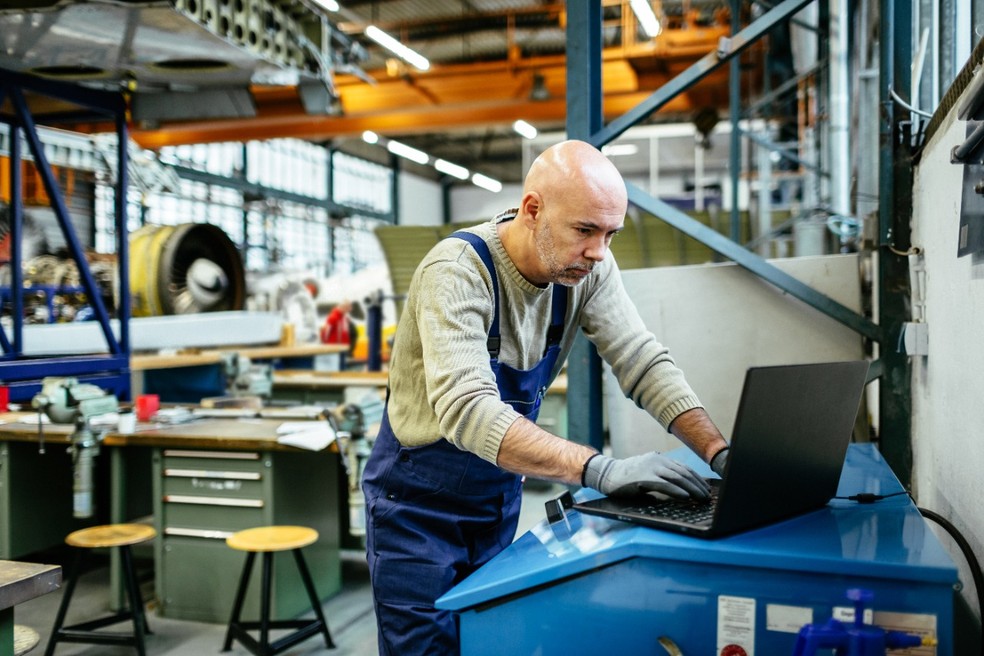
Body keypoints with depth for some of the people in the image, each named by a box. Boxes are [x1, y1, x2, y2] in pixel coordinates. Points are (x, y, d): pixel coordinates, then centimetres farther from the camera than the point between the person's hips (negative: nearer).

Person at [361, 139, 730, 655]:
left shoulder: (586, 267, -10)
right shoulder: (458, 272, -28)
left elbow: (644, 363, -11)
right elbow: (467, 408, -39)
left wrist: (721, 453, -25)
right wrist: (600, 470, -46)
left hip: (499, 499, 6)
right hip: (420, 508, -5)